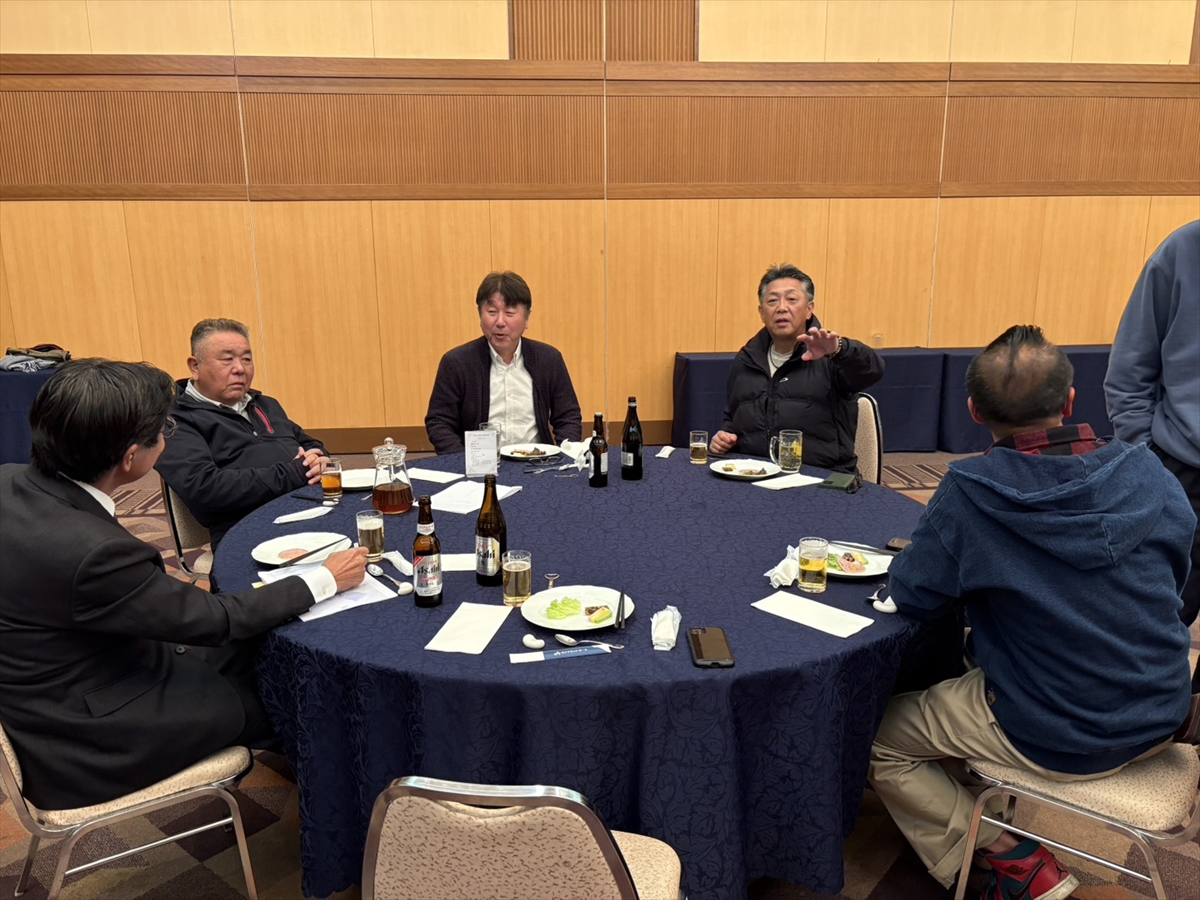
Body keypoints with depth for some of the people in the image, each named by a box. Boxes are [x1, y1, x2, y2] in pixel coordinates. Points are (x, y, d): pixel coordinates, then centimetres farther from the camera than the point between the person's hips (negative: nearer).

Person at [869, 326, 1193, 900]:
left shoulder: (970, 492, -22)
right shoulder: (1148, 474, -8)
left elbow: (911, 596, -13)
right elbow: (1174, 578, 8)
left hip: (1055, 741, -5)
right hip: (1161, 721, 6)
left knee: (878, 738, 11)